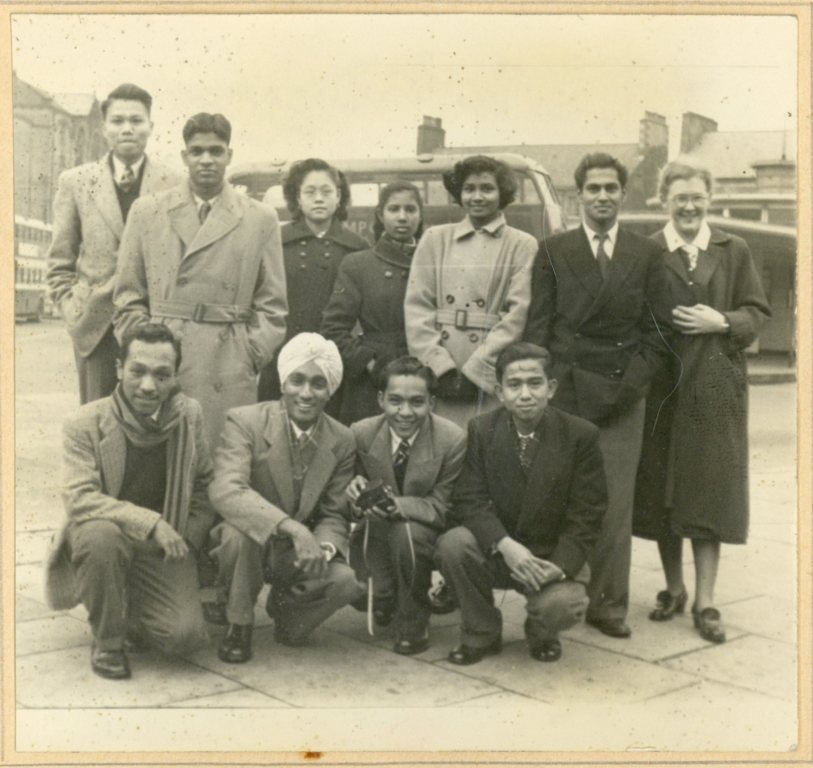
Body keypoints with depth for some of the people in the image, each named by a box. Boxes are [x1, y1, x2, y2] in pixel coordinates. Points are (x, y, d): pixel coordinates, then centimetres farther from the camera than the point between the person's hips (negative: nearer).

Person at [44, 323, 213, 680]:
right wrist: (151, 523, -32)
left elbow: (203, 484, 8)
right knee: (101, 535, -38)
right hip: (104, 537, -2)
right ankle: (107, 640, -12)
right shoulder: (85, 424, -14)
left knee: (186, 634, -18)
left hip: (162, 549, 2)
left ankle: (132, 613, 19)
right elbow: (79, 498, -24)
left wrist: (188, 540, -5)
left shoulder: (189, 415, -3)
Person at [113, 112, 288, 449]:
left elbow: (272, 306, 9)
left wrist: (251, 357, -1)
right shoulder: (146, 212, 12)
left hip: (230, 372, 0)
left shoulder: (260, 220, 10)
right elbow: (128, 298, 12)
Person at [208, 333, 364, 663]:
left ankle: (287, 614, 12)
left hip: (298, 556, 3)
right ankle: (239, 625, -7)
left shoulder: (342, 441, -4)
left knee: (346, 580, -25)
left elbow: (335, 515, 0)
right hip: (250, 544, -3)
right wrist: (293, 528, -45)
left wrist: (323, 547, -25)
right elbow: (225, 490, -34)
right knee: (238, 529, -36)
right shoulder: (245, 422, -18)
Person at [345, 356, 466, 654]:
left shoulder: (453, 440, -19)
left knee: (409, 532, -35)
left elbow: (441, 508, -16)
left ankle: (413, 623, -10)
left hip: (429, 534, -3)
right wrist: (356, 487, -24)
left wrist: (398, 505, -35)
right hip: (378, 535, 3)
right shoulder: (361, 433, -11)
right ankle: (386, 599, 17)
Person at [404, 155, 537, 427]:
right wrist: (441, 368, -6)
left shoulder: (522, 246, 8)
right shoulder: (435, 239, 14)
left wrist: (474, 370, -10)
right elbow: (416, 308, 6)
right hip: (437, 381, 2)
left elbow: (518, 315, -2)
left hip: (492, 380, -1)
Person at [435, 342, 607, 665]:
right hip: (498, 550, 2)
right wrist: (505, 545, -28)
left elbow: (586, 517, -9)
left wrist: (559, 565, -24)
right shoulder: (481, 429, -4)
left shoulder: (581, 435, -9)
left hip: (554, 556, -1)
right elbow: (469, 499, -11)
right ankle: (482, 635, -2)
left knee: (561, 605, -31)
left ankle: (541, 635, 11)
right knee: (452, 544, -28)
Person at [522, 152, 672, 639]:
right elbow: (538, 328, 5)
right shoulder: (553, 252, 8)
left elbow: (658, 333, 6)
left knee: (616, 504, -1)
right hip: (565, 395, 0)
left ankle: (610, 604, 8)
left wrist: (627, 387, -4)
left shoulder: (646, 255, 10)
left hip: (622, 398, 1)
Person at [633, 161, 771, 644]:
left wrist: (722, 322, -9)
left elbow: (758, 311, 7)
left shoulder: (734, 251, 7)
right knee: (661, 489, 6)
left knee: (710, 490, 1)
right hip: (661, 385, 0)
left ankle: (705, 601, 8)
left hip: (715, 386, 0)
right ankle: (673, 589, 23)